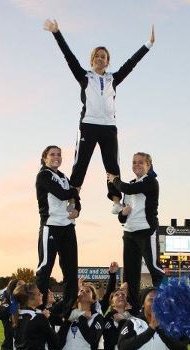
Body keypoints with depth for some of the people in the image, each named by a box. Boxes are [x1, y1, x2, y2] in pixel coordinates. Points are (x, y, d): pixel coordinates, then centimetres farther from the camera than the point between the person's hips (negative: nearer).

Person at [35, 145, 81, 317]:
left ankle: (70, 303, 15)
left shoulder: (64, 177, 19)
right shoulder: (43, 176, -4)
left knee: (71, 265, 8)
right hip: (51, 225, -7)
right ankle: (40, 304, -8)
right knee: (46, 264, -9)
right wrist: (74, 191, 3)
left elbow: (76, 198, 15)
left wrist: (77, 210, -7)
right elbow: (62, 195, -16)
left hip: (67, 225, 8)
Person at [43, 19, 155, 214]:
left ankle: (116, 201, -1)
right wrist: (56, 33, -2)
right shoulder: (84, 77, 10)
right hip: (88, 125, -3)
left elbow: (131, 62, 14)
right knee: (80, 164, -5)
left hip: (109, 126, 3)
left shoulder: (113, 79, 16)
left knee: (112, 164, 0)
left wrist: (149, 44, 11)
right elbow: (69, 57, 4)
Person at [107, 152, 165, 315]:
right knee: (130, 272, 8)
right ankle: (132, 309, 14)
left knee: (154, 267, -12)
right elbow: (122, 215, 21)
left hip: (146, 231, -8)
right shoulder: (130, 184, 17)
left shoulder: (151, 182, -5)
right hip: (129, 233, 8)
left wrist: (114, 179, -1)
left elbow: (127, 189, -20)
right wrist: (123, 213, -4)